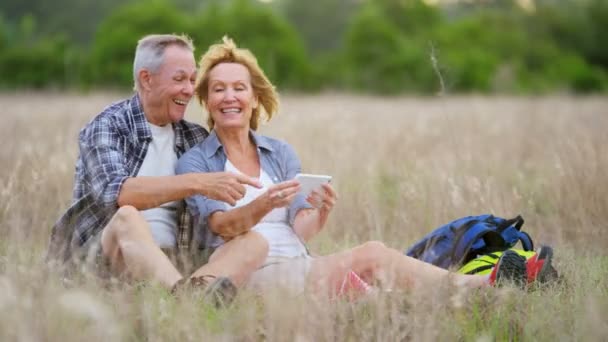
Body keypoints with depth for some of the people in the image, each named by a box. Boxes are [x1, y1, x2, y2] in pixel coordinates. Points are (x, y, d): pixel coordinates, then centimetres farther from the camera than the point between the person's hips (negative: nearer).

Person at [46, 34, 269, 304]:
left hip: (173, 264, 5)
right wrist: (197, 183, -29)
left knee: (253, 242, -18)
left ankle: (202, 287, -51)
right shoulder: (106, 127, 0)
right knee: (127, 217, -36)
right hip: (104, 257, -5)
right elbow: (114, 193, -21)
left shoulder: (195, 137, 16)